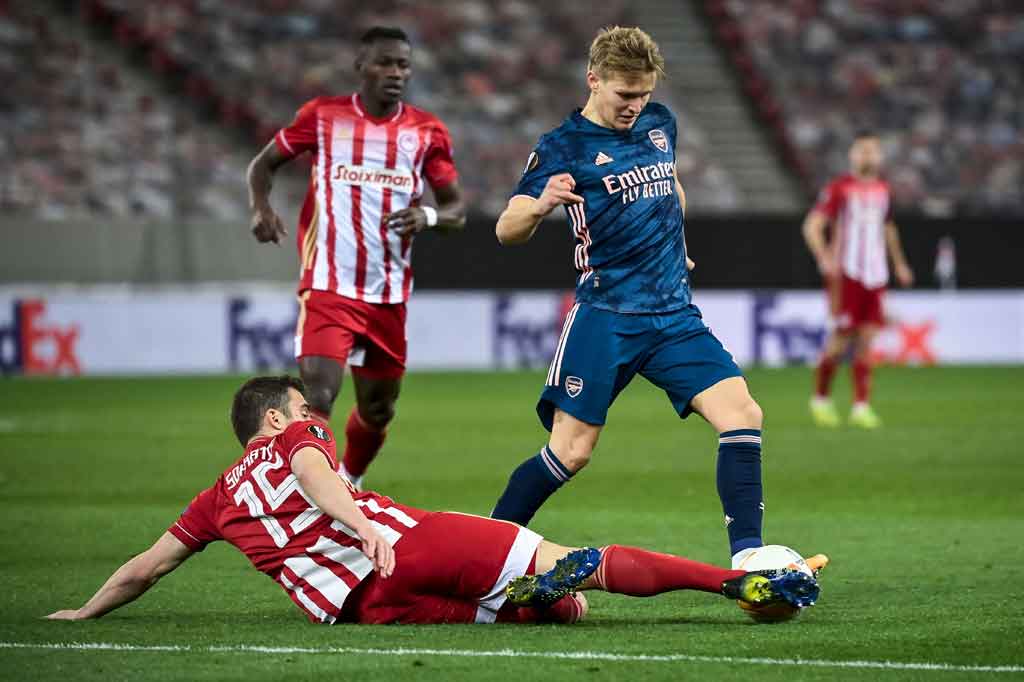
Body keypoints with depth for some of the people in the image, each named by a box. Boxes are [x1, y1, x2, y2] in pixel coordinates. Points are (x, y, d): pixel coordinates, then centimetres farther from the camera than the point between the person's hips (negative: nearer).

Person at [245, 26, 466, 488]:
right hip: (327, 288, -3)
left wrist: (428, 216, -17)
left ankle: (349, 484, 43)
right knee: (317, 397, -21)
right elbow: (264, 163, 11)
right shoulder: (322, 116, 0)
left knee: (377, 410, 16)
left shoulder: (426, 132, 4)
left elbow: (457, 210, 6)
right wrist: (261, 208, -9)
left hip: (389, 295, 3)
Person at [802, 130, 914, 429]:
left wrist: (899, 264, 28)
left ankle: (861, 407, 0)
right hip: (845, 274, -5)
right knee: (842, 337, -8)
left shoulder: (882, 189, 14)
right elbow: (812, 226, -9)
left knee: (866, 340, 0)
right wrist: (825, 258, -24)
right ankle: (820, 399, 10)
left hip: (874, 275, 5)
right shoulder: (839, 188, -4)